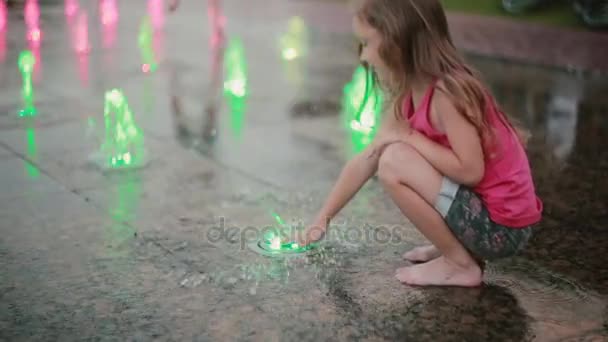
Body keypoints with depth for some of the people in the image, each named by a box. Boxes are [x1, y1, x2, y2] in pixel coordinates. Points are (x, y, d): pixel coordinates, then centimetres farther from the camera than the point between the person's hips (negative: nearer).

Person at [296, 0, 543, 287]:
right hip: (484, 210, 9)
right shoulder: (409, 97, 5)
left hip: (502, 227, -9)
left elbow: (470, 171, -27)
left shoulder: (447, 91, -22)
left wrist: (409, 137, -17)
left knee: (395, 161, -19)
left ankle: (461, 264, -5)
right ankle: (458, 247, 12)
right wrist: (322, 219, 12)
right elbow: (364, 162, 10)